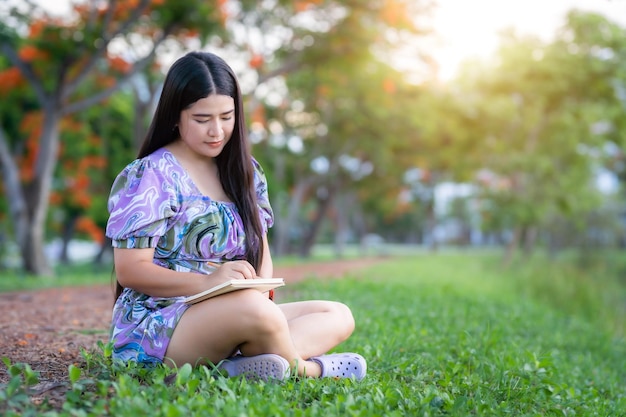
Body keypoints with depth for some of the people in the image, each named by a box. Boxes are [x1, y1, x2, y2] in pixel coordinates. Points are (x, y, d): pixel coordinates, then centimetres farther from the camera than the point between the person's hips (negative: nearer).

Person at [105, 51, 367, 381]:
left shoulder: (245, 172, 12)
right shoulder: (149, 176, -8)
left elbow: (261, 253, 14)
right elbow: (129, 270, -13)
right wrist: (208, 282, -28)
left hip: (236, 319, 8)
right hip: (156, 323, -7)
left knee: (339, 316, -4)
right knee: (254, 309, -36)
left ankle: (247, 364, -28)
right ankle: (306, 368, -6)